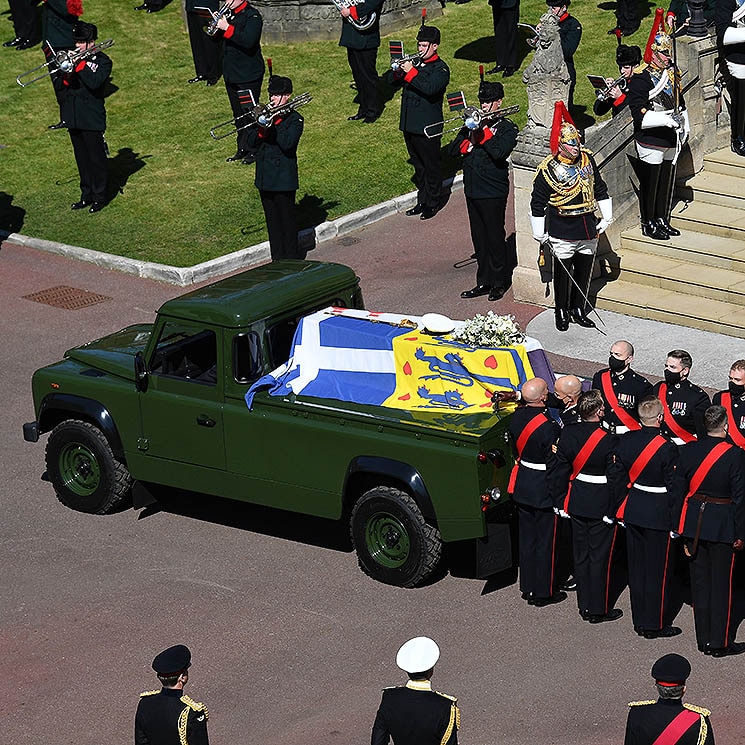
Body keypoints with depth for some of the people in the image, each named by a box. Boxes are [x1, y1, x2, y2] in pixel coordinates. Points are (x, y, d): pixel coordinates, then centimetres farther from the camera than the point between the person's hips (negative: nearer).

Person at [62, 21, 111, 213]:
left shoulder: (102, 61, -6)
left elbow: (94, 83, -23)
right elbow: (64, 82, 4)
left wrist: (79, 65, -21)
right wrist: (66, 70, -15)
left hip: (92, 118, -6)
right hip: (73, 116, 6)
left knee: (97, 158, 1)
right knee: (82, 159, 13)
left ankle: (99, 197, 9)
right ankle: (86, 195, 21)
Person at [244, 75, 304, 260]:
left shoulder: (294, 119, -6)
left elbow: (287, 144, -22)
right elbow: (251, 142, 1)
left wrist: (274, 122, -20)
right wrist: (262, 128, -16)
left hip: (284, 178, -6)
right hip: (265, 177, 6)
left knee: (287, 219, 1)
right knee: (272, 220, 12)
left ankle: (292, 259, 12)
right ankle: (277, 259, 20)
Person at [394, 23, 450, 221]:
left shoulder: (440, 69, -10)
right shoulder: (415, 63, 10)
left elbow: (430, 88, -28)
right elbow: (396, 82, 11)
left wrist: (411, 72, -27)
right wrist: (399, 72, -10)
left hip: (428, 126, -7)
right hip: (409, 123, 7)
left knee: (431, 165, 3)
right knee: (418, 165, 17)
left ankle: (433, 203, 14)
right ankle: (422, 200, 27)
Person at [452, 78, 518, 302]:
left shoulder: (507, 129, -5)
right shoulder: (474, 122, 12)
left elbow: (499, 153, -24)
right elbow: (454, 149, 4)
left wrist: (483, 131, -18)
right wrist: (470, 141, -13)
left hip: (493, 191, -6)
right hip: (472, 188, 6)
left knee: (495, 237, 0)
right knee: (479, 238, 12)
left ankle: (499, 283, 12)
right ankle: (483, 282, 20)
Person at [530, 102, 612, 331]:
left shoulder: (587, 160, 0)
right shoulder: (548, 170, -15)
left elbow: (600, 190, 13)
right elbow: (537, 204, -7)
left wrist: (606, 218, 15)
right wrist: (540, 234, -4)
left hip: (589, 231, 5)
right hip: (564, 235, -5)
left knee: (584, 273, 14)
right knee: (563, 274, 7)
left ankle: (579, 311, 29)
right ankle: (561, 312, 23)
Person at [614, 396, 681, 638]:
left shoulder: (626, 441, -3)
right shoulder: (667, 449, -19)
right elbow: (673, 488, -15)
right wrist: (676, 523, -5)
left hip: (633, 510, 6)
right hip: (658, 515, -6)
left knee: (636, 567, 14)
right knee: (657, 570, 5)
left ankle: (639, 622, 23)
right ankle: (655, 624, 12)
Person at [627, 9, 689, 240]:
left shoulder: (672, 72, 8)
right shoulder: (641, 79, -18)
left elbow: (680, 101, 21)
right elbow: (640, 115, -23)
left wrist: (684, 127, 17)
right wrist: (667, 120, -28)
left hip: (671, 140, 8)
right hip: (651, 141, -8)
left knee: (667, 181, 16)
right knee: (650, 183, 3)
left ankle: (662, 220, 29)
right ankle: (649, 224, 15)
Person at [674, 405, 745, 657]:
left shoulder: (688, 451, -3)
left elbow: (679, 490, 3)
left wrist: (681, 530, 11)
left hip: (693, 522, 4)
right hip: (722, 527, -4)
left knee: (699, 581, 13)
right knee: (721, 583, 5)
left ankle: (704, 640, 20)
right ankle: (720, 643, 11)